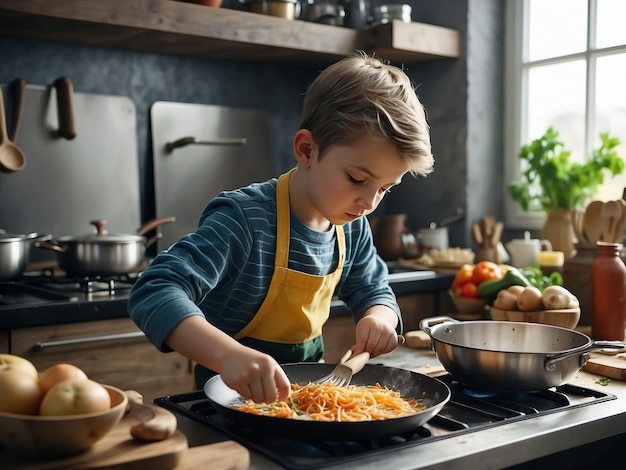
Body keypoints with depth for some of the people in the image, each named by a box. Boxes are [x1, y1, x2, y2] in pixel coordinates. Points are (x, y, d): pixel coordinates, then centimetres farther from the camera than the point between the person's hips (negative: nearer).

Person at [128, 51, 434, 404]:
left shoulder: (352, 227, -2)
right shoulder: (243, 219, -24)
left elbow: (374, 293, 12)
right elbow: (154, 292, -32)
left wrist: (379, 320, -12)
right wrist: (229, 355, -49)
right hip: (235, 393, -5)